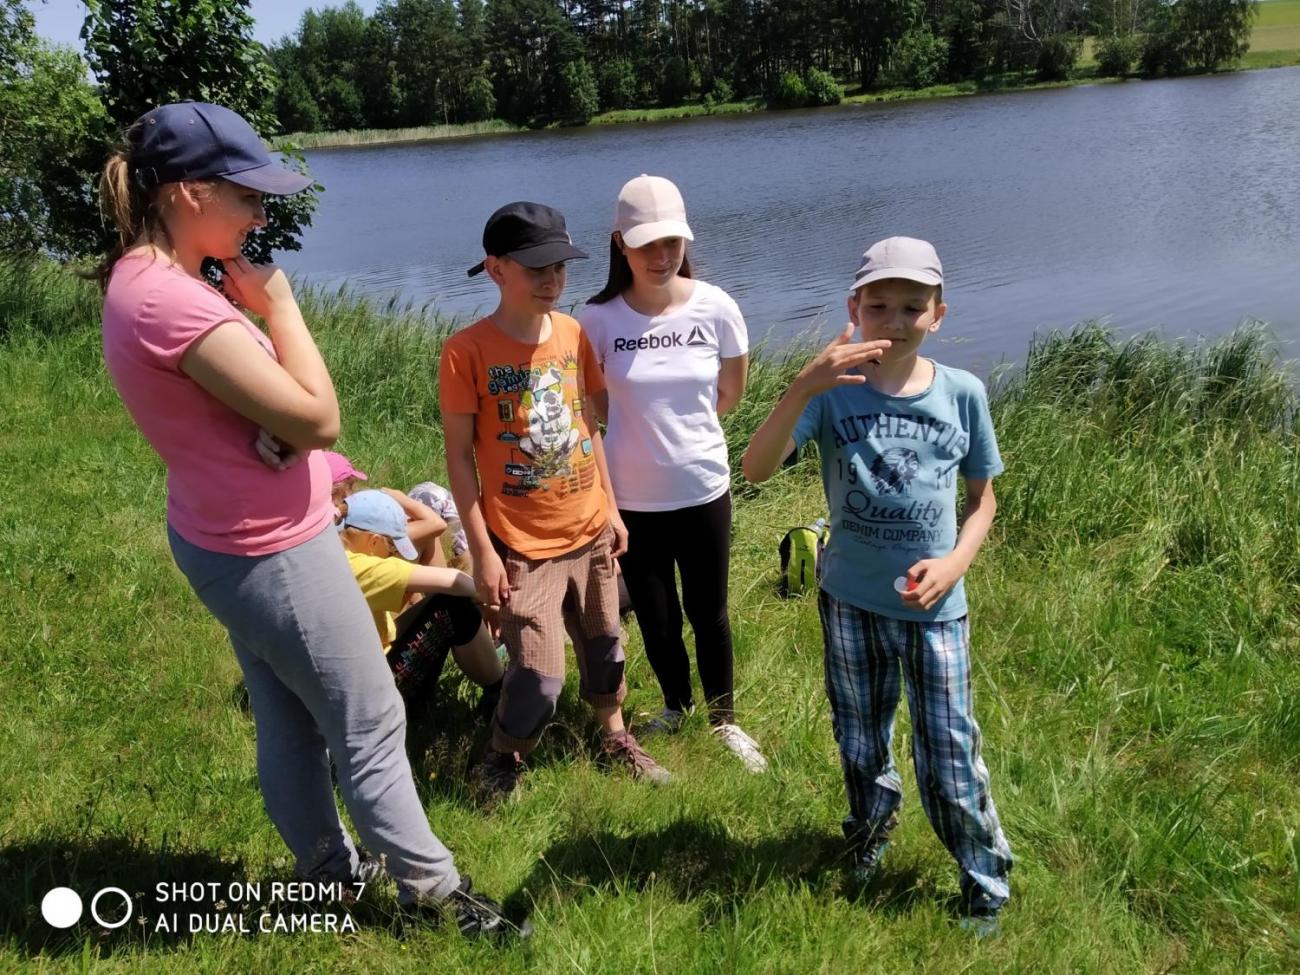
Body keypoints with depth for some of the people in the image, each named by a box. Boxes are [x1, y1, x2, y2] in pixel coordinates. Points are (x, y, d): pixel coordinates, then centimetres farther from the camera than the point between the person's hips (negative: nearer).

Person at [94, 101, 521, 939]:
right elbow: (317, 419, -25)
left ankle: (334, 872, 41)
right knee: (370, 727, 6)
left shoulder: (144, 281, 4)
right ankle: (433, 888, 25)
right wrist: (279, 304, -17)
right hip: (272, 554, -10)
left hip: (236, 540, 10)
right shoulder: (172, 302, -28)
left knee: (290, 724, 22)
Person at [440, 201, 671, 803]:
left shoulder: (571, 333, 1)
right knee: (539, 679, -3)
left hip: (588, 532, 5)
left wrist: (609, 505, 11)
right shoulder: (467, 351, -15)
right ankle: (500, 763, 26)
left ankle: (616, 739, 43)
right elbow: (460, 456, -12)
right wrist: (482, 551, -13)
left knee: (603, 646, 19)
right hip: (523, 547, -5)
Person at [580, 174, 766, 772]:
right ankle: (675, 706, 43)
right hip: (632, 496, 0)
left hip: (703, 488, 0)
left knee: (709, 612, 15)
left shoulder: (715, 307, -10)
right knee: (656, 617, 15)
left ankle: (723, 719, 37)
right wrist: (644, 427, 4)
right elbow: (598, 403, 3)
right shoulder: (598, 318, -13)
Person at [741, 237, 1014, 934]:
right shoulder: (834, 390, -12)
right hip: (850, 602, 1)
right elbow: (756, 469, -26)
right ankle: (868, 846, 49)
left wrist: (957, 560, -14)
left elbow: (982, 496, 4)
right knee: (861, 749, 21)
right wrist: (803, 387, -40)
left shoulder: (962, 393, -7)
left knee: (949, 761, 8)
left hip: (934, 608, 0)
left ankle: (985, 887, 33)